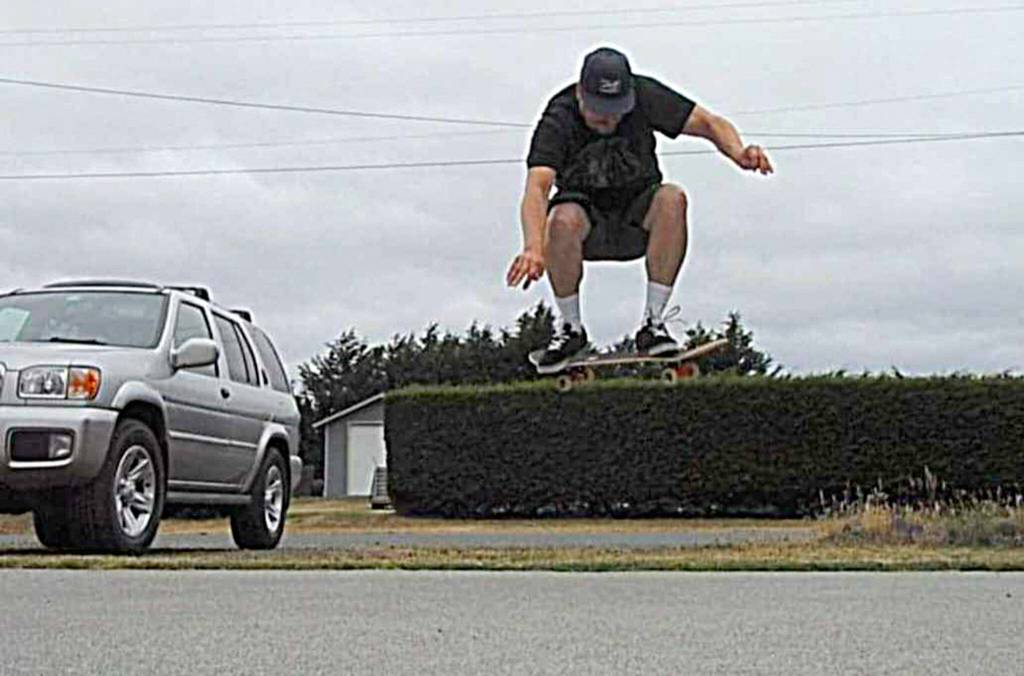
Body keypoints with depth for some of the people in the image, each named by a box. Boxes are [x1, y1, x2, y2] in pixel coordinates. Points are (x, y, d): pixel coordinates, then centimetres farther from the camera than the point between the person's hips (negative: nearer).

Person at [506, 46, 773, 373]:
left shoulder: (644, 95, -16)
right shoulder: (558, 119, -24)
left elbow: (709, 123, -15)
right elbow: (536, 188, -38)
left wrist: (739, 152, -38)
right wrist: (534, 247, -57)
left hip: (638, 216, 2)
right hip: (589, 223, -2)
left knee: (672, 198, -31)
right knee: (564, 218, -36)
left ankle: (653, 322, -22)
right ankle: (571, 328, -12)